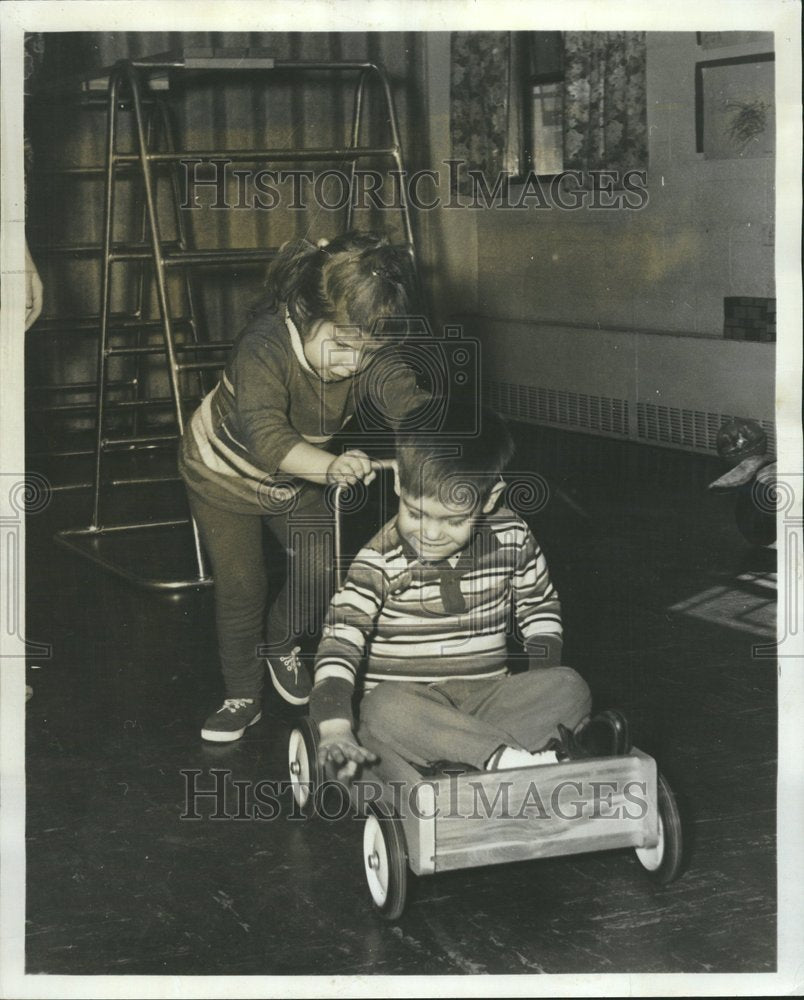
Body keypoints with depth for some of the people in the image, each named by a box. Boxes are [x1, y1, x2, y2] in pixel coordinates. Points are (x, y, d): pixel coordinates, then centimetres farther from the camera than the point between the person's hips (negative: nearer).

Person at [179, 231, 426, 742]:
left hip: (297, 477, 4)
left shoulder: (373, 358, -26)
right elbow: (266, 437, -52)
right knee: (241, 586, -2)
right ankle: (243, 696, 20)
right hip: (225, 470, -4)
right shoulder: (264, 345, -40)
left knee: (323, 567, -8)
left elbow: (408, 402, -41)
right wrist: (333, 466, -70)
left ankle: (282, 643, 25)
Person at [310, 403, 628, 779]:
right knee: (386, 707, -38)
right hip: (411, 705, -3)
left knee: (570, 686, -19)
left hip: (489, 697, 3)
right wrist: (335, 729, -30)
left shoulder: (511, 537, 0)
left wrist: (542, 684, 2)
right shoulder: (380, 561, -11)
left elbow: (539, 606, 16)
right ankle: (521, 758, -46)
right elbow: (339, 643, -16)